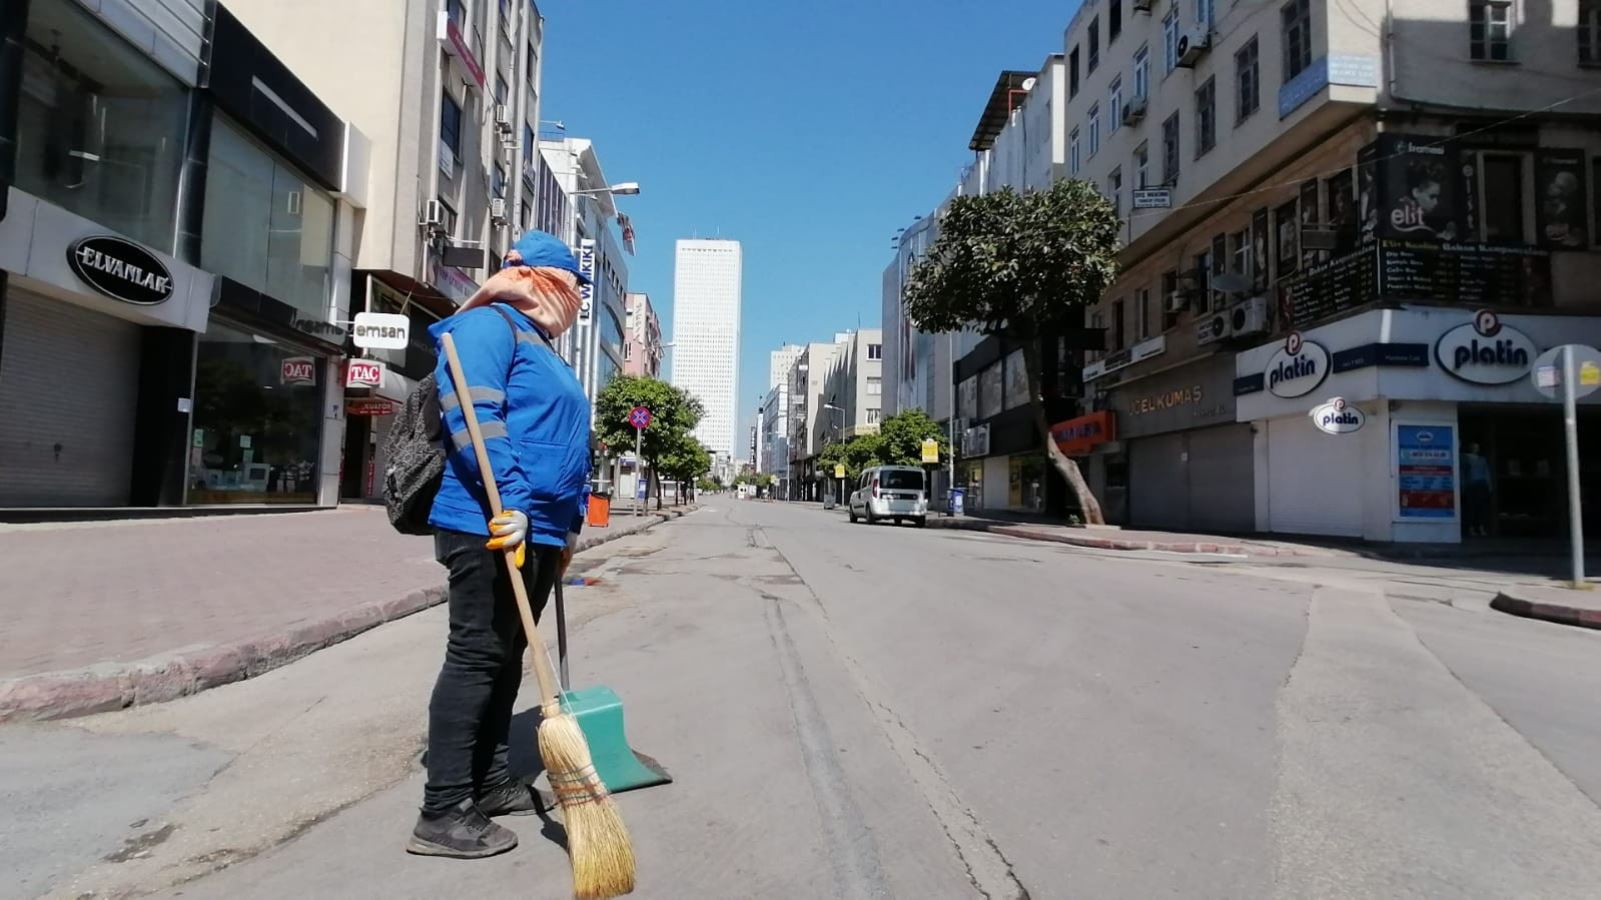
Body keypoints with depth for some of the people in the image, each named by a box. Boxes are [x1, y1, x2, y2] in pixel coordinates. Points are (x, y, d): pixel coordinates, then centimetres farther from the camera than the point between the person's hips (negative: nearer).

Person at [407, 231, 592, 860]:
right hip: (489, 526, -10)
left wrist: (566, 525, 23)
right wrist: (509, 502, -26)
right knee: (476, 660, -6)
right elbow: (473, 417, -20)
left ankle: (492, 784, 27)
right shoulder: (488, 325, -6)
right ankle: (443, 814, 3)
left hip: (538, 531, 10)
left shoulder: (542, 349, 25)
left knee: (506, 660, 15)